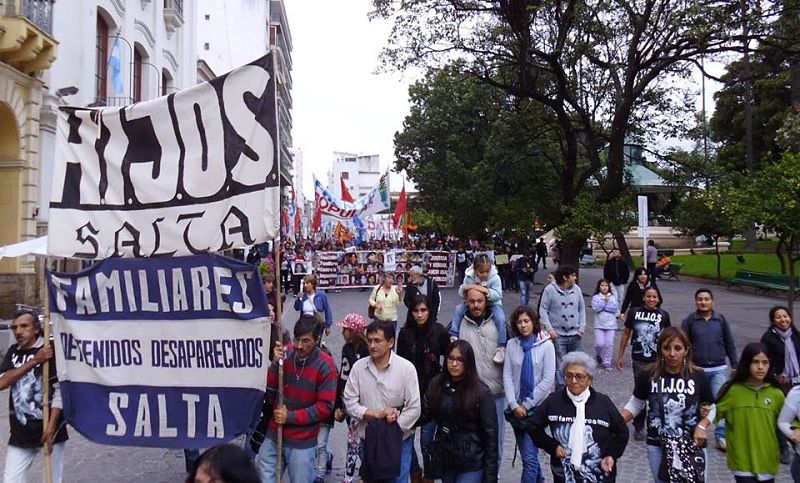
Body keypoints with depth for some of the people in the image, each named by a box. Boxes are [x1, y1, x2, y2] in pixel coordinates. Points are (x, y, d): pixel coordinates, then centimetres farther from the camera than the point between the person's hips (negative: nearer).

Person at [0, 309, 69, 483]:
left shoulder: (52, 350, -9)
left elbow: (60, 390, -12)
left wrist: (51, 427, -17)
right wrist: (34, 361, -17)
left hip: (48, 428, -5)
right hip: (20, 432, 5)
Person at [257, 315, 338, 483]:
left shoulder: (325, 365, -14)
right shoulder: (285, 353, -5)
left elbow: (325, 406, -13)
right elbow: (267, 387, -2)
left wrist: (290, 417, -15)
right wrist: (275, 363, -17)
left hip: (303, 442, -3)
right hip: (273, 435, 3)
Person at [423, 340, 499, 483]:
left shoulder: (481, 392, -12)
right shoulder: (436, 384, -1)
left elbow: (490, 434, -9)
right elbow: (424, 414, -3)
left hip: (471, 465, -4)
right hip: (445, 461, 4)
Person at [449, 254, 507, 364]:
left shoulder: (495, 278, -19)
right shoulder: (469, 277, -12)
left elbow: (498, 295, -22)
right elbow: (461, 293, -7)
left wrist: (486, 291, -38)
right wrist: (465, 288, -30)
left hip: (492, 303, -3)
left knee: (500, 318, -27)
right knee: (458, 309, -16)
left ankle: (501, 347, -15)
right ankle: (453, 336, -7)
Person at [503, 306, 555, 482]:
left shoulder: (546, 345, -9)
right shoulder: (512, 344, 0)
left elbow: (548, 380, -11)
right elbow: (507, 376, -1)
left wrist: (527, 405, -11)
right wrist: (514, 405, -9)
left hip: (537, 408, -4)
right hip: (516, 408, 4)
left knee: (529, 456, -8)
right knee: (527, 453, 17)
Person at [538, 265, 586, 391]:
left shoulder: (576, 289, 5)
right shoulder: (550, 290, -7)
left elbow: (582, 309, 12)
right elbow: (543, 310, -5)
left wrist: (582, 328, 5)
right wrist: (549, 329, -12)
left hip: (575, 335, 4)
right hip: (558, 335, -4)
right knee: (560, 365, 0)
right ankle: (560, 389, 11)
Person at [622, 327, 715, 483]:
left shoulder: (697, 377, -9)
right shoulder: (649, 376, -10)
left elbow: (710, 409, 4)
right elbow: (635, 405, 0)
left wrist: (702, 426, -14)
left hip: (691, 446, 0)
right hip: (657, 446, 1)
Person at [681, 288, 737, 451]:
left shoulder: (721, 319, 4)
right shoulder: (689, 320, -2)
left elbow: (730, 344, 10)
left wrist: (735, 366, 8)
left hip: (719, 369, 1)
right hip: (697, 369, -1)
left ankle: (721, 435, 3)